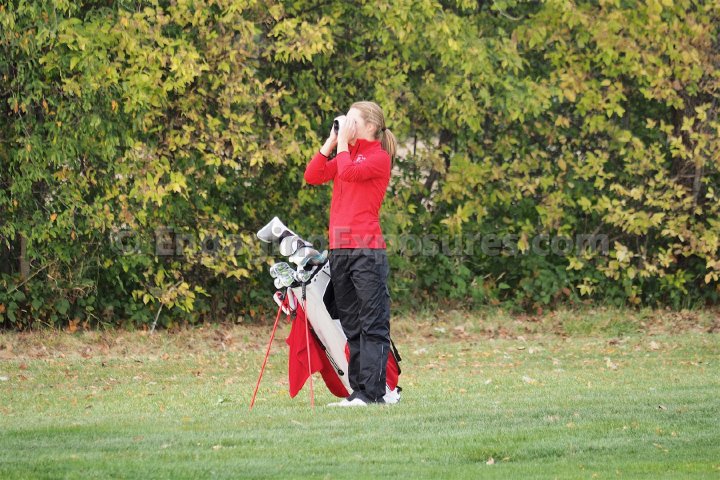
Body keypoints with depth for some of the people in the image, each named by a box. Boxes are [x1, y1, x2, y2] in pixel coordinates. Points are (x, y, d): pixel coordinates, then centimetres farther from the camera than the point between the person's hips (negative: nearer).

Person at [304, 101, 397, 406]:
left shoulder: (379, 157, -4)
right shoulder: (346, 155, 19)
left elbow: (349, 173, -20)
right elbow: (312, 176, 10)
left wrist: (344, 143, -7)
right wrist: (330, 142, 7)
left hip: (366, 248, -8)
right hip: (339, 249, 8)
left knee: (372, 323, -7)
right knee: (351, 324, 9)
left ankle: (373, 392, -10)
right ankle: (357, 390, 12)